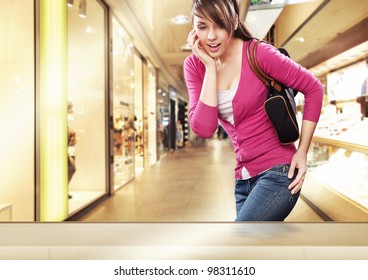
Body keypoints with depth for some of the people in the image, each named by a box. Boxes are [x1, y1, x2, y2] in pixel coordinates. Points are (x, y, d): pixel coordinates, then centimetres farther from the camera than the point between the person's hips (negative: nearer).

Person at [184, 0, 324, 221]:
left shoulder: (258, 53, -12)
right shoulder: (195, 65, -1)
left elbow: (314, 89, -4)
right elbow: (203, 129, -13)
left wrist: (302, 152, -7)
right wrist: (210, 66, -15)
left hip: (277, 172, -5)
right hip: (244, 178, 5)